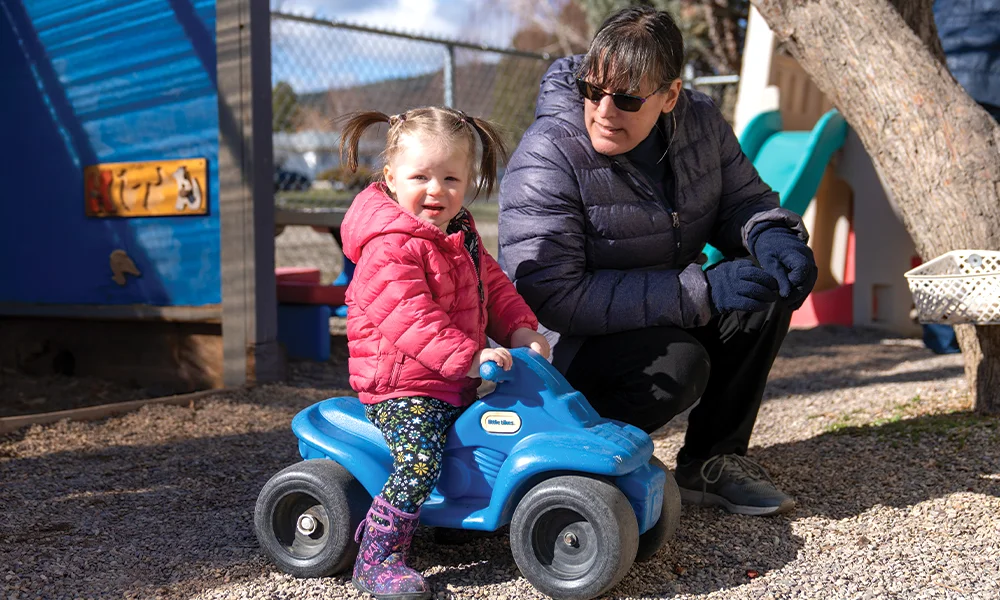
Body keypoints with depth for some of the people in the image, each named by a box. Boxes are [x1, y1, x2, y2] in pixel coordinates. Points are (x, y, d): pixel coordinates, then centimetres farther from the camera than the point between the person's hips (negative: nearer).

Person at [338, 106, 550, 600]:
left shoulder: (460, 236, 10)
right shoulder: (390, 249, -21)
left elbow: (492, 285, 16)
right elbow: (408, 318, -30)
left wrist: (520, 330, 0)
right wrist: (466, 356, -35)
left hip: (456, 381, 9)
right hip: (400, 386, -9)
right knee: (420, 461, -28)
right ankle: (377, 559, -14)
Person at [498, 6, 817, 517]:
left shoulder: (700, 121, -5)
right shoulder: (545, 158, -24)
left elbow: (744, 199, 8)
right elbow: (550, 297, -30)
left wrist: (772, 235, -20)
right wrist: (698, 293, -33)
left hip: (669, 318, 7)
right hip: (567, 343, -6)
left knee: (773, 274, -13)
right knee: (678, 364, -33)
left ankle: (710, 460, -4)